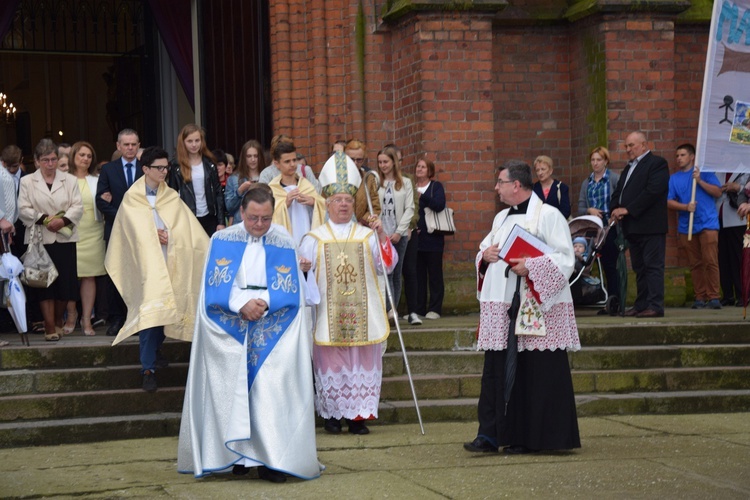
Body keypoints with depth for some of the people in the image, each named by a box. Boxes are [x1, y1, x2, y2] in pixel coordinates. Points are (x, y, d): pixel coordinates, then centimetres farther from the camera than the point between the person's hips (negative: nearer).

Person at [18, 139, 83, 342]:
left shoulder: (69, 180, 11)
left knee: (65, 282, 1)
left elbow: (78, 206, 3)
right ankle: (50, 327, 0)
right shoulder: (27, 182, 7)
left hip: (65, 238, 2)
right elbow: (23, 209, -1)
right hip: (40, 239, -2)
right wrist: (44, 219, -14)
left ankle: (58, 321, 22)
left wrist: (63, 220, -14)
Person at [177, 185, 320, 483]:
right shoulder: (222, 241, 4)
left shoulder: (284, 243, 3)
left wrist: (264, 303, -19)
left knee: (270, 393, -8)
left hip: (272, 334, -1)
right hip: (230, 333, 1)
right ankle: (239, 452, 2)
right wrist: (242, 305, -19)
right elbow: (215, 288, -2)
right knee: (234, 390, -3)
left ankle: (271, 458, -9)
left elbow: (292, 291, -2)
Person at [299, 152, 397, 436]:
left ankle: (358, 415, 7)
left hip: (361, 314, 1)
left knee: (362, 362, 0)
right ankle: (332, 415, 10)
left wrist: (382, 237, -11)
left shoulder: (367, 236, 9)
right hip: (328, 314, -1)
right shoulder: (315, 239, 7)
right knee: (331, 363, 1)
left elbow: (387, 266, 0)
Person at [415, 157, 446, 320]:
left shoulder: (436, 186, 3)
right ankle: (418, 309, 10)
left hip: (432, 238, -3)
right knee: (417, 274, 4)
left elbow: (439, 205, -14)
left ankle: (434, 308, 3)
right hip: (415, 237, 3)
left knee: (434, 274, 0)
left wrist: (422, 196, -20)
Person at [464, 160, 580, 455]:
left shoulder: (548, 216, -5)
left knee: (538, 374, -2)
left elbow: (565, 260, -11)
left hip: (539, 307, -7)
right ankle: (490, 434, 2)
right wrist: (485, 255, 4)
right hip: (501, 307, 7)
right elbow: (484, 249, 27)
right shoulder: (501, 218, 18)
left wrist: (530, 267, -21)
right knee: (496, 372, 2)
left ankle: (533, 438, 6)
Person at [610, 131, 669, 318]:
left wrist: (627, 209, -17)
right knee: (639, 267, 9)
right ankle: (641, 305, 11)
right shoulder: (629, 167, 24)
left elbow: (653, 191, -17)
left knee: (653, 266, -10)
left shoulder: (657, 163, -5)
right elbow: (618, 192, 22)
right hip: (633, 227, 9)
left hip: (650, 226, -9)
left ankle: (655, 306, -13)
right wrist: (615, 209, -1)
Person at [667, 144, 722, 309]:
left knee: (710, 261, -11)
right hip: (686, 226, 3)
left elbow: (718, 192, -1)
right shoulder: (674, 178, 13)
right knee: (695, 264, 3)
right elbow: (669, 202, 6)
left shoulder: (704, 172, 6)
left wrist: (700, 181, -12)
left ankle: (713, 297, -9)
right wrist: (685, 207, -11)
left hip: (707, 223, -3)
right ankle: (699, 297, 7)